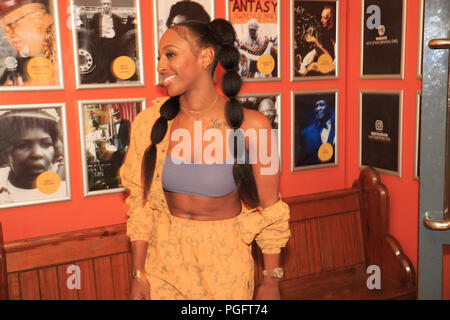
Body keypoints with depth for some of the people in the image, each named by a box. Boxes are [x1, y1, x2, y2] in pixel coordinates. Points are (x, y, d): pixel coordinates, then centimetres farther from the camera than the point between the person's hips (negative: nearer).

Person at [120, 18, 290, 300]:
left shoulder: (251, 125, -15)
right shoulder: (150, 123, -8)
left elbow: (270, 210, -8)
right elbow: (140, 203, -1)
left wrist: (271, 282, -2)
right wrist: (139, 275, 0)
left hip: (225, 261, -2)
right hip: (165, 257, 2)